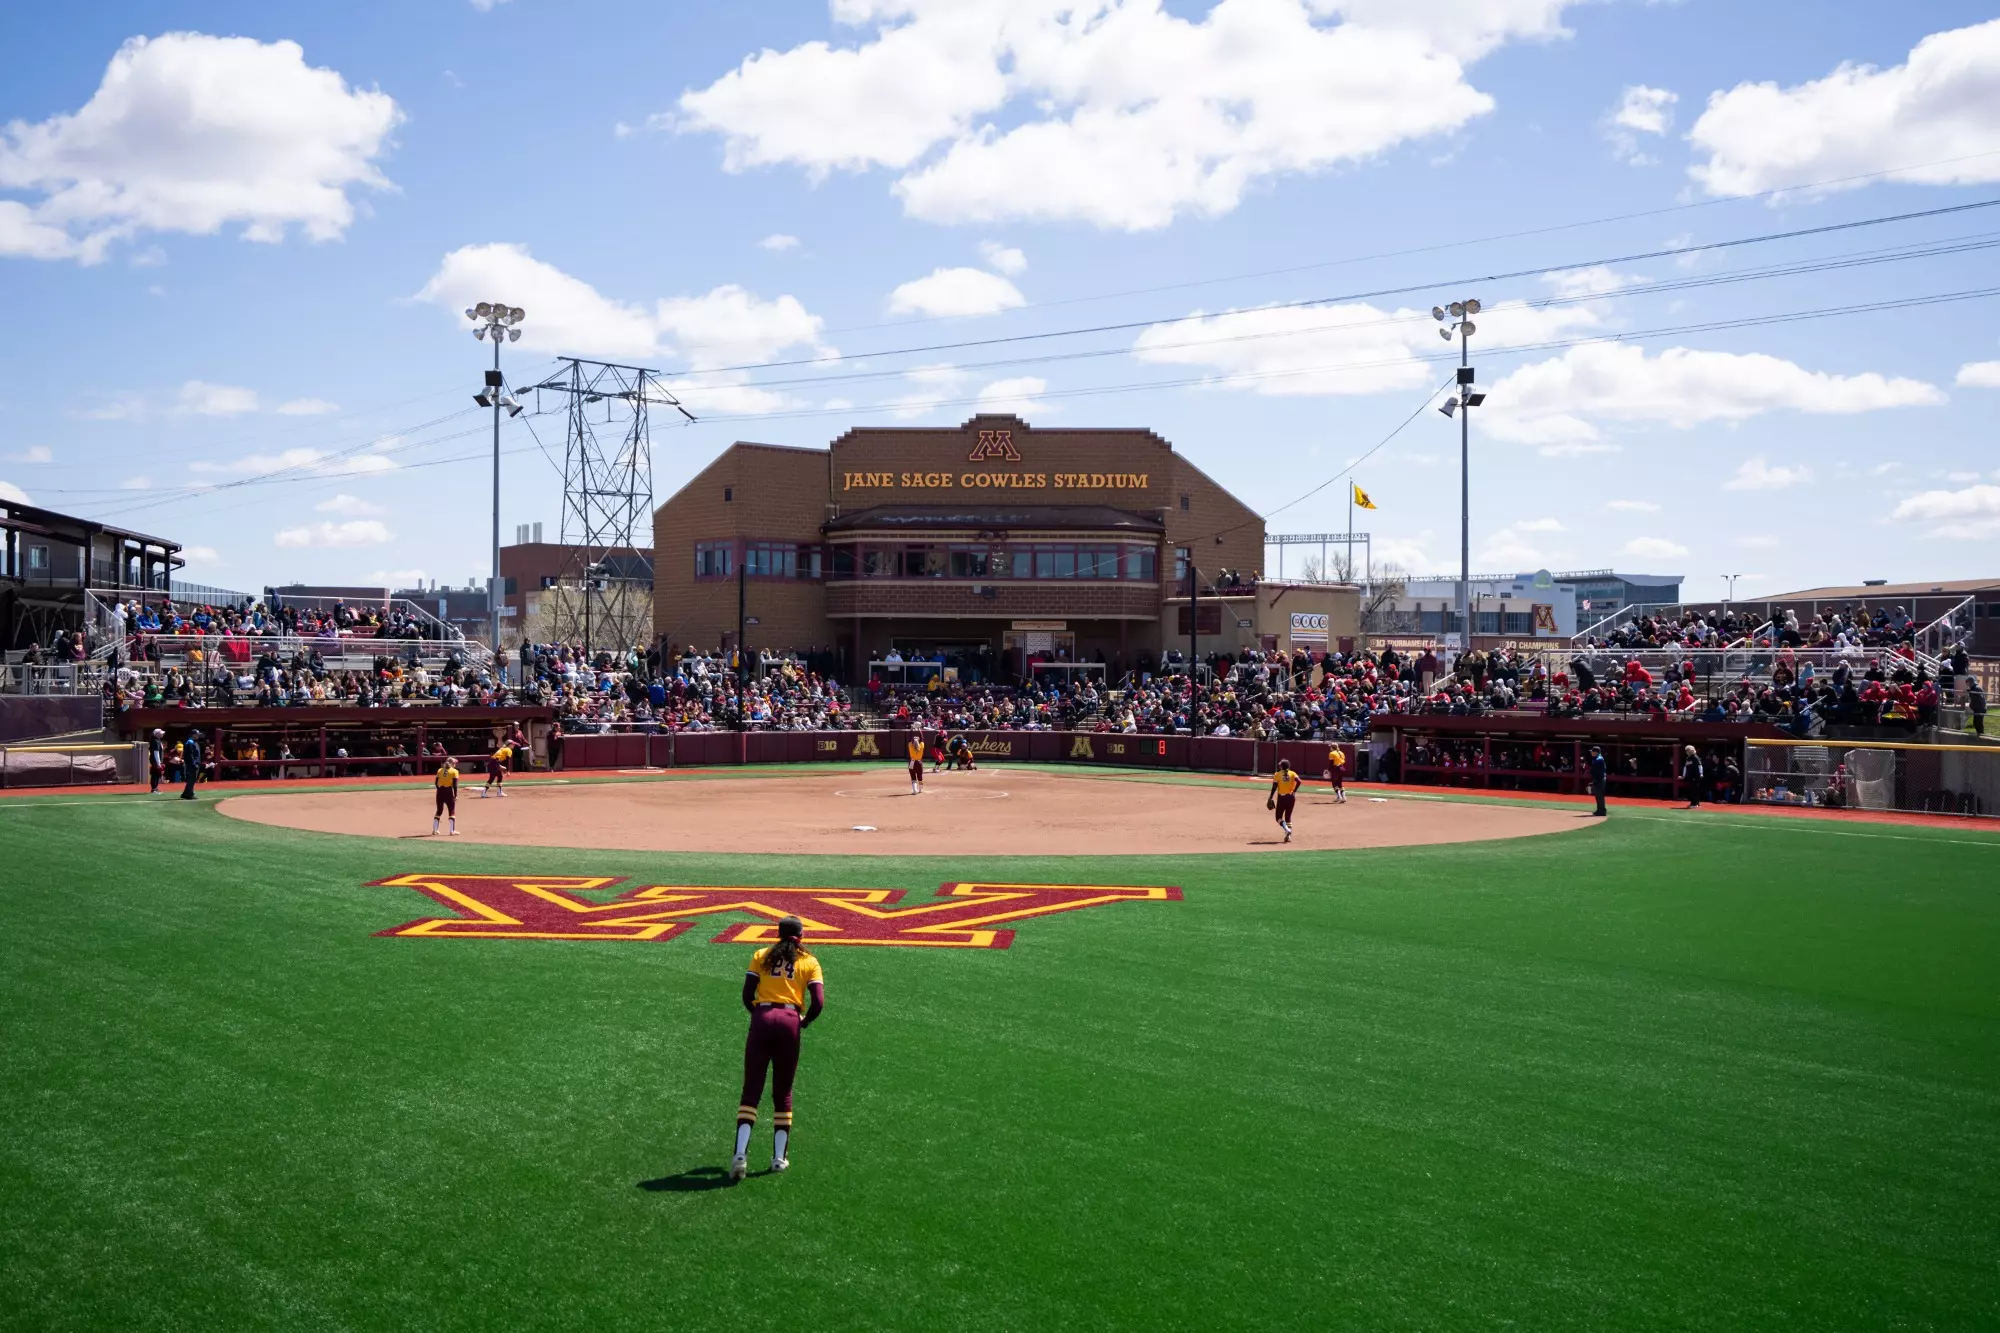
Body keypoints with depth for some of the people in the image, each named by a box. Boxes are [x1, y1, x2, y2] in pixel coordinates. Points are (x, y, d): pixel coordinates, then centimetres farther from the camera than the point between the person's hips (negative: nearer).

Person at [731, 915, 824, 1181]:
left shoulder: (761, 956, 13)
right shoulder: (809, 962, 11)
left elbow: (746, 994, 3)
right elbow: (818, 1002, -1)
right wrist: (805, 1021, 15)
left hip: (762, 1019, 0)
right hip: (790, 1022, 0)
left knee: (751, 1091, 1)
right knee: (783, 1093, 12)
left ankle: (740, 1153, -14)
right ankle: (779, 1157, 12)